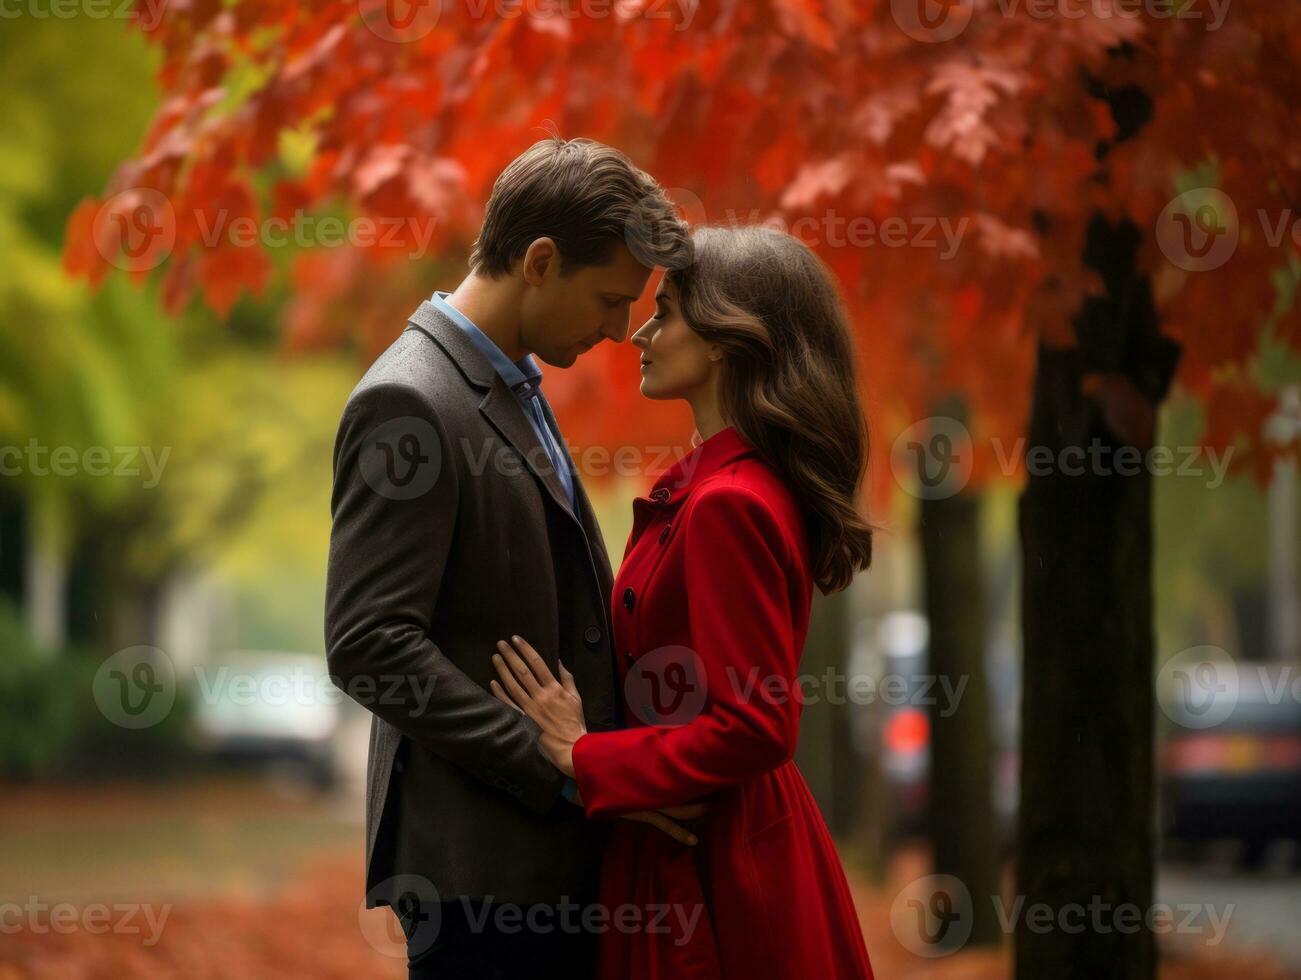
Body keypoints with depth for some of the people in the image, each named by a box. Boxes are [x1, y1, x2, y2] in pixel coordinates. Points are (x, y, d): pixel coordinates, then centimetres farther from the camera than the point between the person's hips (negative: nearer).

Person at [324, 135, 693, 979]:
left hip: (554, 848, 9)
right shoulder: (409, 404, -15)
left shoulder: (512, 388, 15)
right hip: (476, 862, -9)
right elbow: (370, 646, -21)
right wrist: (566, 771, -20)